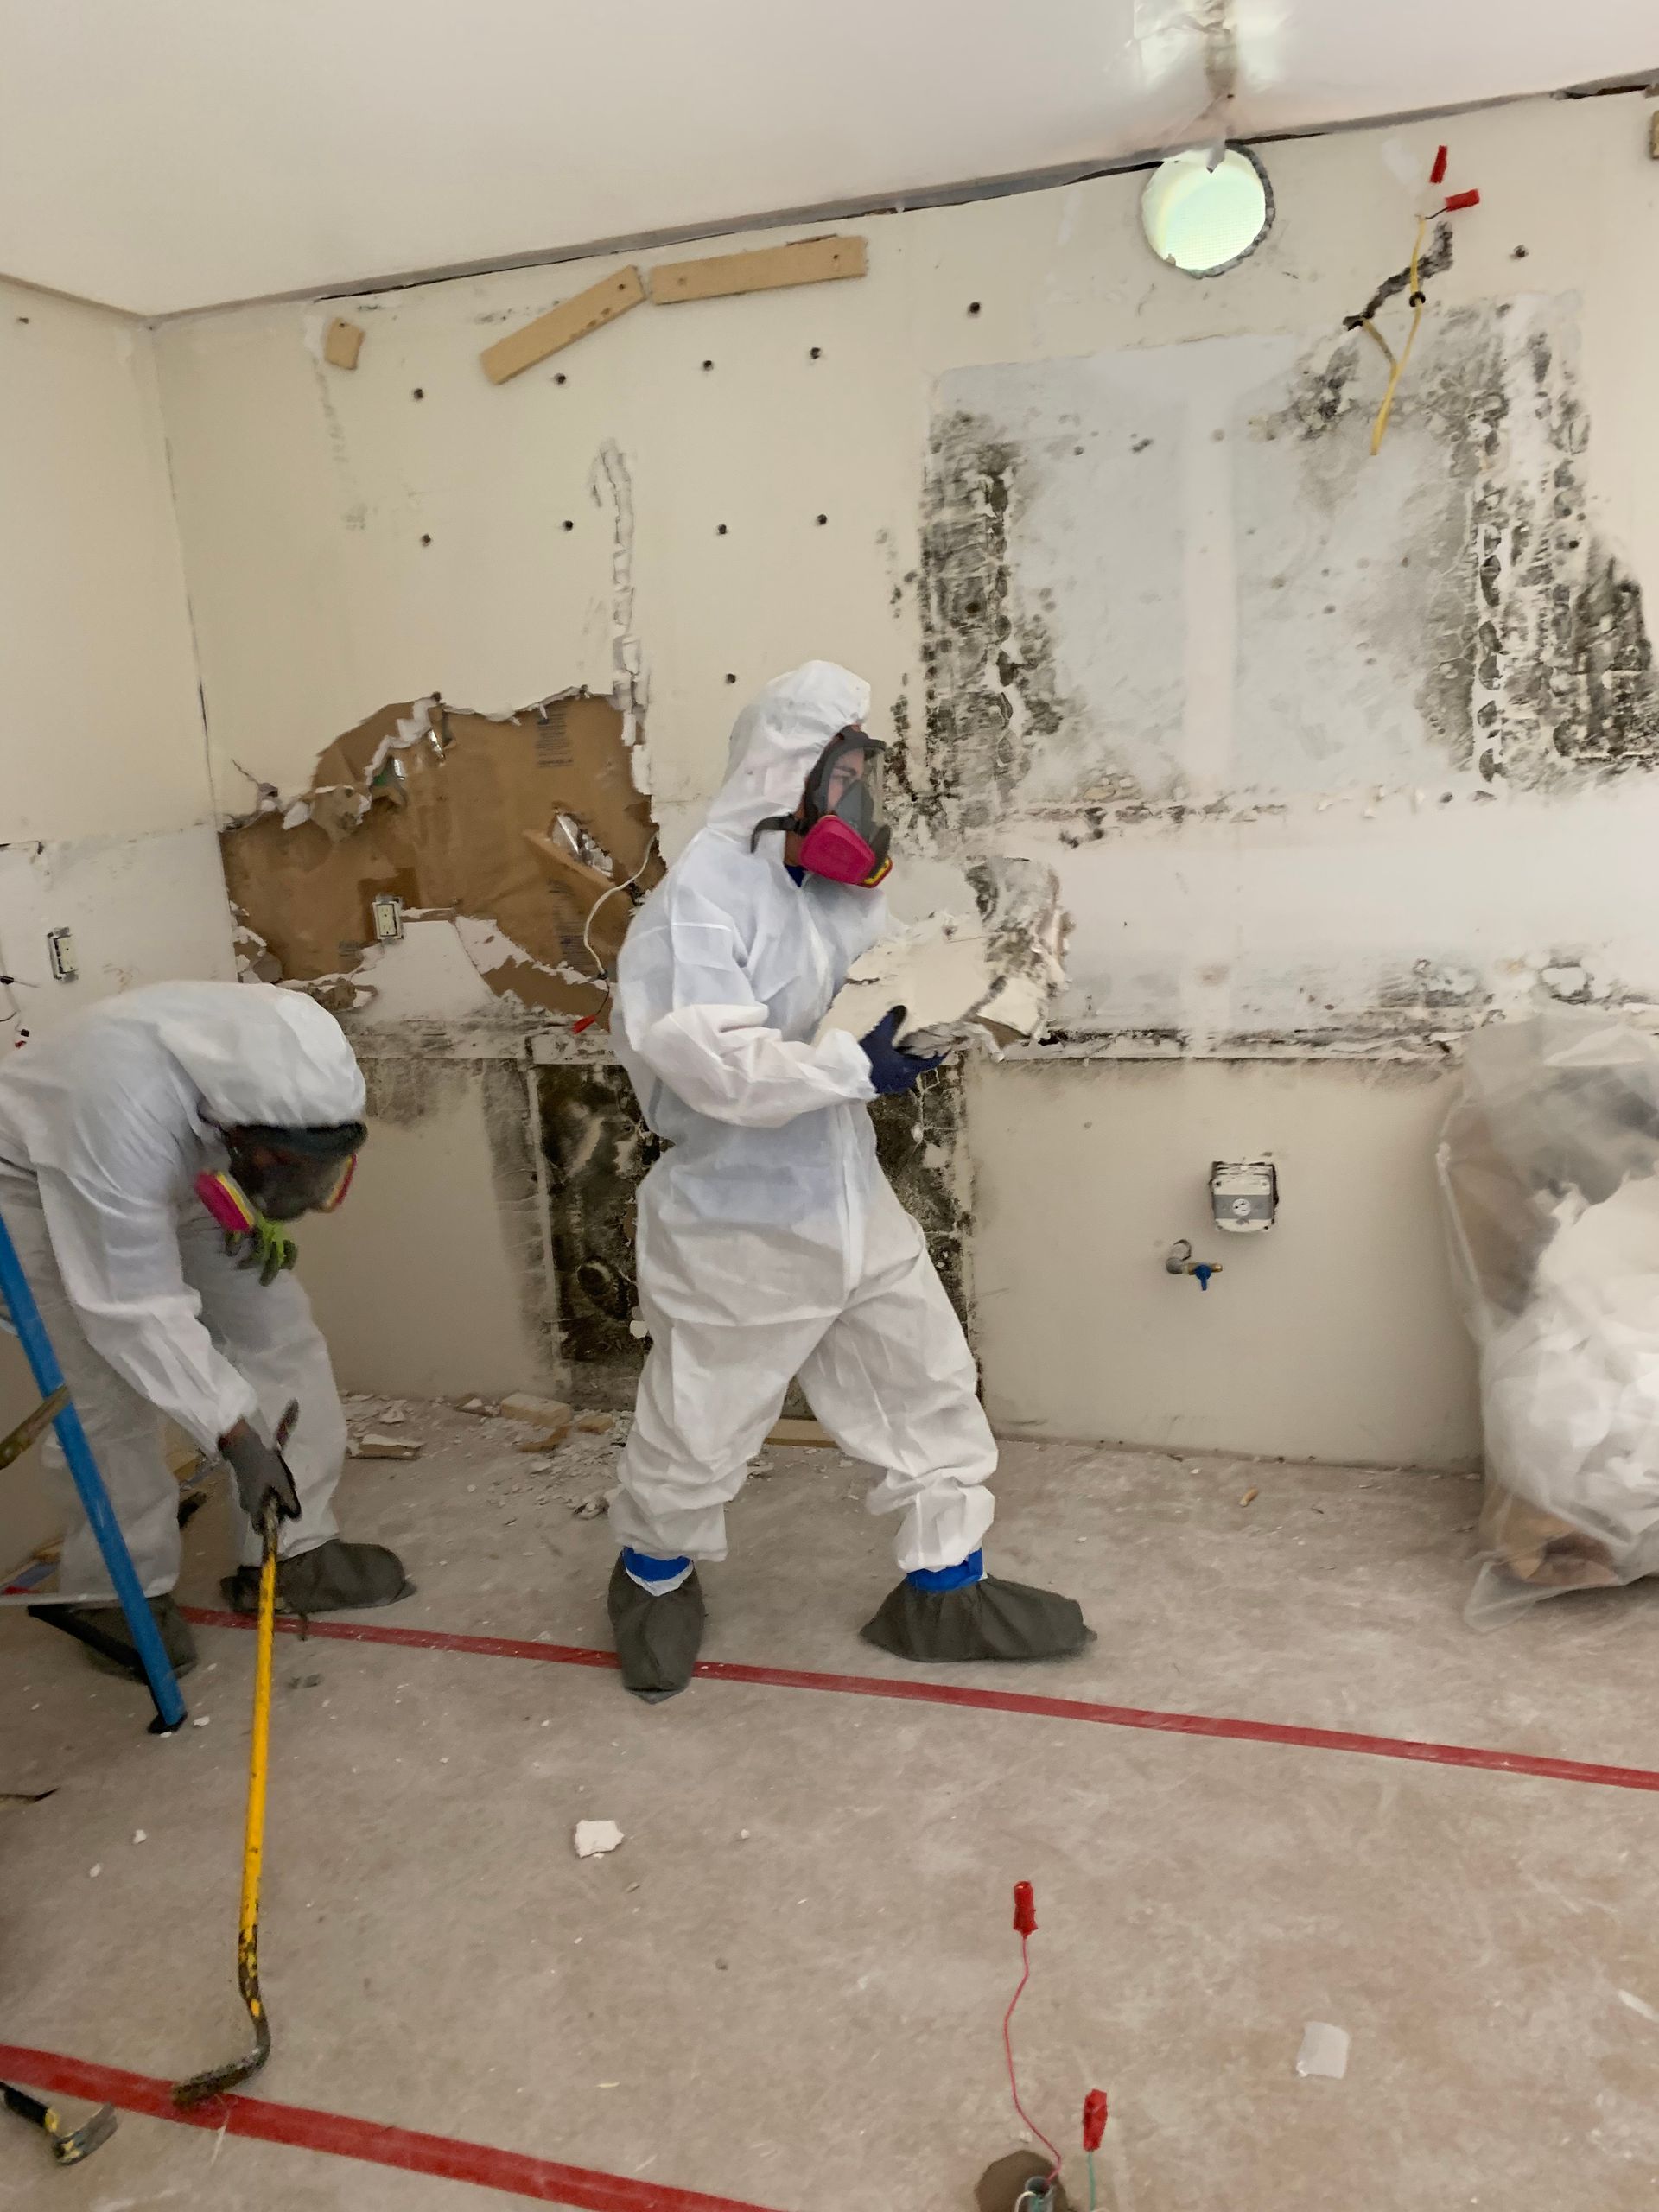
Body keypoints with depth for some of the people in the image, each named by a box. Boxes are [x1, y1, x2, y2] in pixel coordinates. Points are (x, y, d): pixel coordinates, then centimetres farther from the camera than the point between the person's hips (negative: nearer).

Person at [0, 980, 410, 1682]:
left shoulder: (291, 1061, -27)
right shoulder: (127, 1112, -45)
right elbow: (137, 1309, -35)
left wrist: (263, 1214, -16)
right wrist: (234, 1432, -33)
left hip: (187, 1169, 6)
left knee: (276, 1335, -3)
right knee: (105, 1396, -12)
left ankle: (291, 1550, 9)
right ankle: (116, 1592, 10)